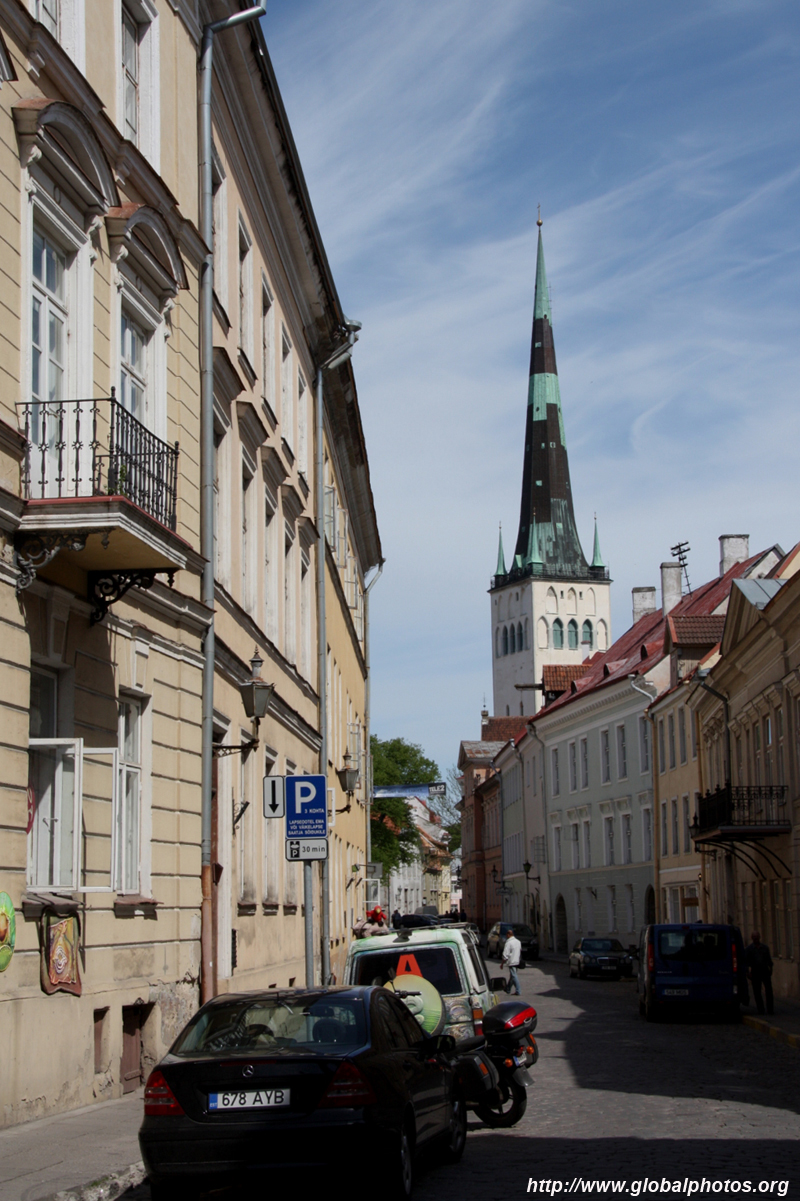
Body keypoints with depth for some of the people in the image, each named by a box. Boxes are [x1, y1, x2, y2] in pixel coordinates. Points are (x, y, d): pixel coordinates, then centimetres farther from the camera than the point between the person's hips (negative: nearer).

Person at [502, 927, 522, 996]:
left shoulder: (508, 943, -15)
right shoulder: (518, 942, 9)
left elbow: (505, 955, -16)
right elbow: (520, 951, 19)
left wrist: (502, 963, -7)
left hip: (511, 962, -8)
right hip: (517, 961, 8)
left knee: (514, 976, -7)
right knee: (512, 976, 18)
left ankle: (517, 991, -9)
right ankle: (508, 989, 31)